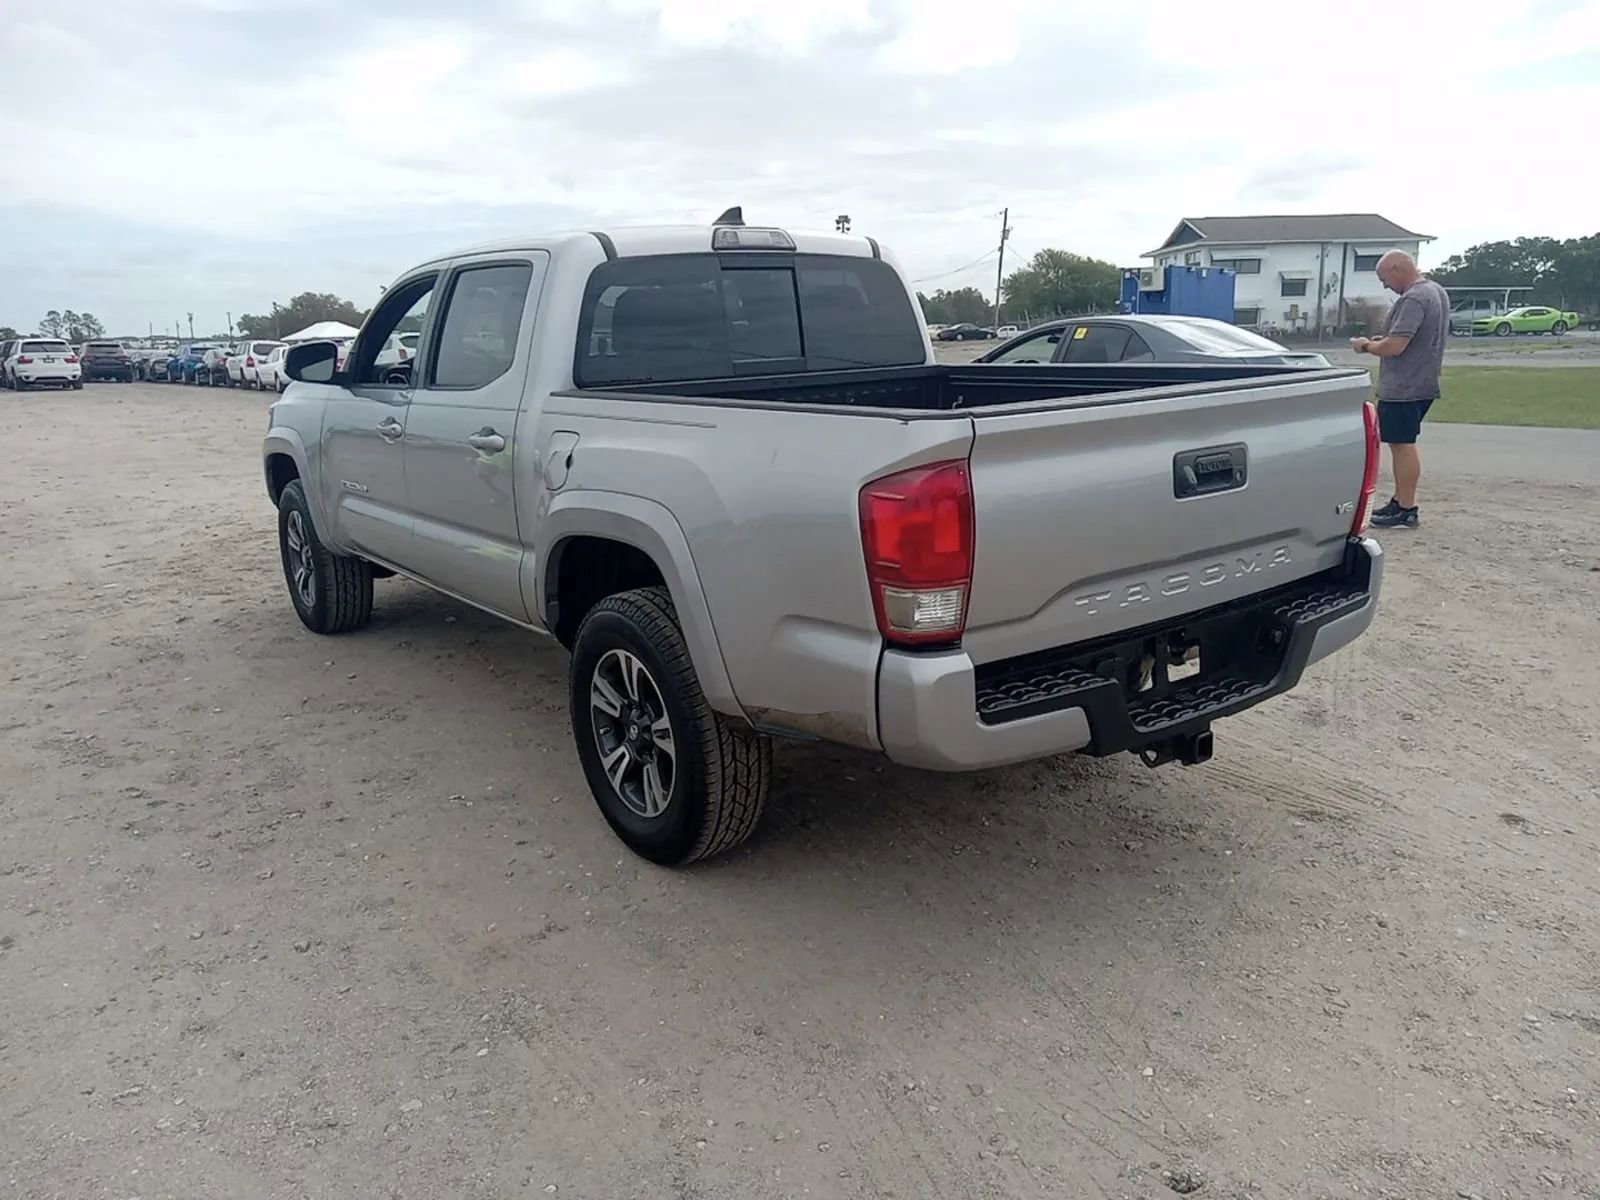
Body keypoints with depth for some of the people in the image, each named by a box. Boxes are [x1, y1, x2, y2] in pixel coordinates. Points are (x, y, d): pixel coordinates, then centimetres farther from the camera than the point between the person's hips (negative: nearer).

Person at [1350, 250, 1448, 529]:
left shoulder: (1413, 299, -20)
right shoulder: (1437, 291, 14)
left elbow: (1395, 346, -25)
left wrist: (1366, 346, -7)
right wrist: (1380, 340, 15)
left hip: (1402, 388, -10)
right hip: (1423, 383, 10)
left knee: (1402, 445, -5)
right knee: (1403, 444, 18)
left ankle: (1406, 511, -1)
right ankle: (1400, 501, 26)